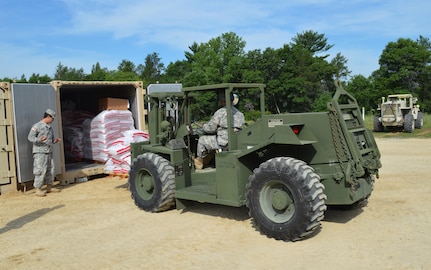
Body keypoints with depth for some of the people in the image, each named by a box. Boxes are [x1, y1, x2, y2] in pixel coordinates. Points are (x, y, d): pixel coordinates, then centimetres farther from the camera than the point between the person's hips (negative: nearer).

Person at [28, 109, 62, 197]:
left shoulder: (49, 127, 19)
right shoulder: (37, 126, -6)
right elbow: (30, 137, -13)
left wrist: (55, 141, 3)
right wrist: (39, 140, -29)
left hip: (49, 152, 8)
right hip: (40, 152, -8)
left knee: (51, 170, 9)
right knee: (40, 170, -9)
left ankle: (49, 187, 19)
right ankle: (38, 189, -2)